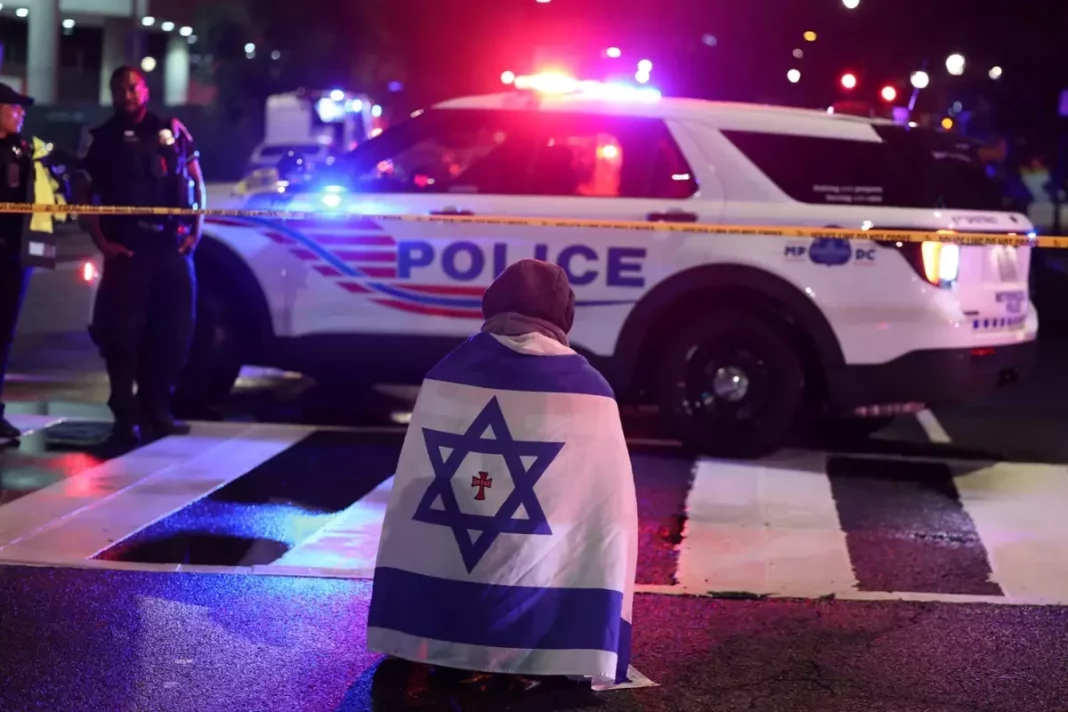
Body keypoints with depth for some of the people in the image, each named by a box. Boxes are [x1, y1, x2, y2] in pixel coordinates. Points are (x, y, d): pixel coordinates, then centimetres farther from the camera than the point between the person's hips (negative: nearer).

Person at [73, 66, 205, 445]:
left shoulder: (172, 130, 10)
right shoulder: (102, 139, 5)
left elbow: (196, 182, 15)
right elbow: (83, 197, 4)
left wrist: (196, 231, 5)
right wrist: (102, 243, -6)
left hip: (173, 246, 3)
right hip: (127, 250, -2)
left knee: (175, 329, 5)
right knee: (124, 331, -6)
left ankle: (157, 409, 17)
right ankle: (126, 415, -1)